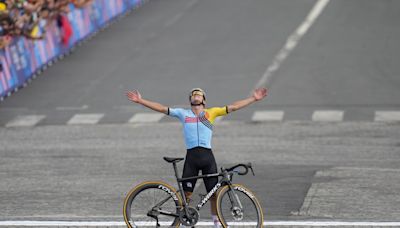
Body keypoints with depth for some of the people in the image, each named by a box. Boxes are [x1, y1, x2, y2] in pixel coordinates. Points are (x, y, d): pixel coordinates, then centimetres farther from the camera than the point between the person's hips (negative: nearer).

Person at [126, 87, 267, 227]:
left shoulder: (211, 113, 10)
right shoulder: (183, 114, 11)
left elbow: (233, 107, 9)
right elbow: (161, 108, 10)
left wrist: (254, 98, 4)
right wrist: (140, 100, 6)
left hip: (207, 156, 0)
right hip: (191, 156, 0)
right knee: (186, 192, 2)